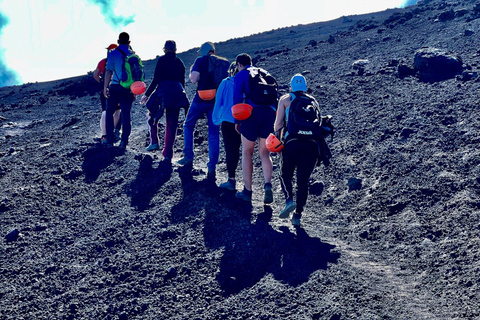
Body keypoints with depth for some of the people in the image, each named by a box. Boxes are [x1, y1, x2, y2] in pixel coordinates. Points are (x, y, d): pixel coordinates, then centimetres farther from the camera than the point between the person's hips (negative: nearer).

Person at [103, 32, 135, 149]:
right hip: (128, 89, 2)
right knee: (126, 115, 6)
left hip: (115, 87, -2)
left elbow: (109, 71, -9)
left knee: (109, 112, 12)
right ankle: (124, 141, 1)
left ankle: (109, 140, 6)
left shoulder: (113, 53, -3)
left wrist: (105, 86, -5)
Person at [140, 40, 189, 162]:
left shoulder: (162, 60, -1)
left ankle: (154, 142, 7)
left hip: (163, 91, -4)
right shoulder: (180, 62, 14)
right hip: (177, 94, 4)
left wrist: (146, 95, -2)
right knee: (172, 124, 6)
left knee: (152, 116, 19)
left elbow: (156, 79, -6)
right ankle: (168, 153, 5)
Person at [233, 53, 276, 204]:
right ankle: (268, 184, -13)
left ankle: (247, 191, 12)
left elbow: (237, 98, -5)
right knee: (264, 153, 11)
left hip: (252, 113, -4)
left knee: (247, 153, 9)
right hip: (269, 113, 4)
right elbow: (275, 95, 18)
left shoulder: (240, 75, 6)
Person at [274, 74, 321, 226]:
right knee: (303, 179, 9)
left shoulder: (285, 99, 12)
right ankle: (297, 215, 5)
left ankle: (289, 200, -12)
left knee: (286, 174, 15)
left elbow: (278, 122, 3)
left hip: (292, 141, -2)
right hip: (312, 143, 2)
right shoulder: (313, 101, 18)